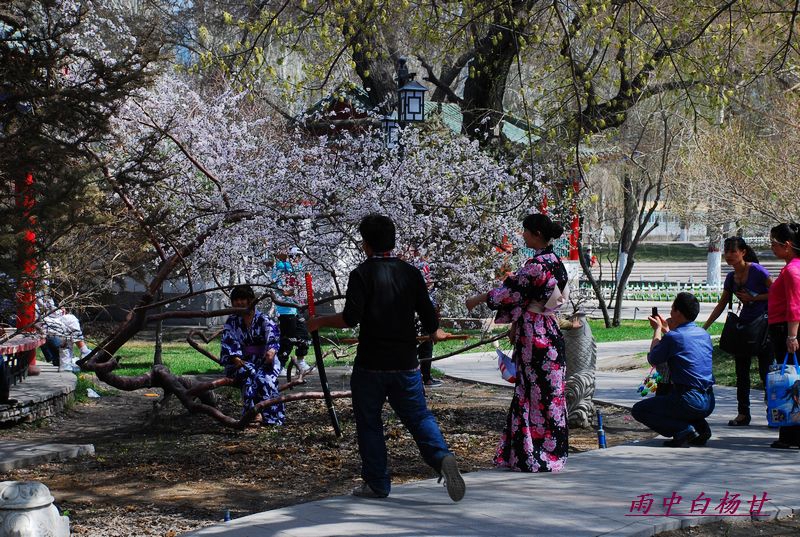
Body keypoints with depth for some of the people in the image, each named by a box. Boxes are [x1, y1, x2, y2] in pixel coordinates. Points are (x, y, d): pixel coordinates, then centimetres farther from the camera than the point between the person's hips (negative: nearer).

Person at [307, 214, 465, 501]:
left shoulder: (362, 273, -8)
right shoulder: (411, 273, 5)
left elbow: (351, 318, -17)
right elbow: (429, 318, 7)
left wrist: (320, 321, -1)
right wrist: (436, 333, 29)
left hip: (371, 364, -3)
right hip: (406, 363, 4)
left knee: (369, 423, 10)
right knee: (419, 416, 10)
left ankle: (377, 484, 14)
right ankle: (442, 457, -14)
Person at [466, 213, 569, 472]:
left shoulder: (537, 264, -18)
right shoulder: (555, 262, 11)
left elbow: (511, 290, -12)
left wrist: (478, 299, 1)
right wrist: (517, 324, 22)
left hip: (534, 333, -9)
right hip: (549, 331, 9)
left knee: (535, 392, -2)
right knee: (547, 392, 12)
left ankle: (535, 457, 4)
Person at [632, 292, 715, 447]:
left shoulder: (672, 337, -12)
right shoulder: (704, 334, 10)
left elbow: (652, 359, 4)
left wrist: (658, 329, 14)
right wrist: (666, 330, 31)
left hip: (691, 402, -8)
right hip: (709, 402, 8)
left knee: (638, 410, 5)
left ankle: (683, 430, -10)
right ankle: (701, 427, 13)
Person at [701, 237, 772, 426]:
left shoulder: (757, 270, -12)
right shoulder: (731, 277, 8)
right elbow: (722, 304, 15)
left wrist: (753, 297, -16)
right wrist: (705, 326, 12)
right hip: (744, 324, 7)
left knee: (765, 371, -5)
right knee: (741, 372, 7)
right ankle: (743, 413, 13)